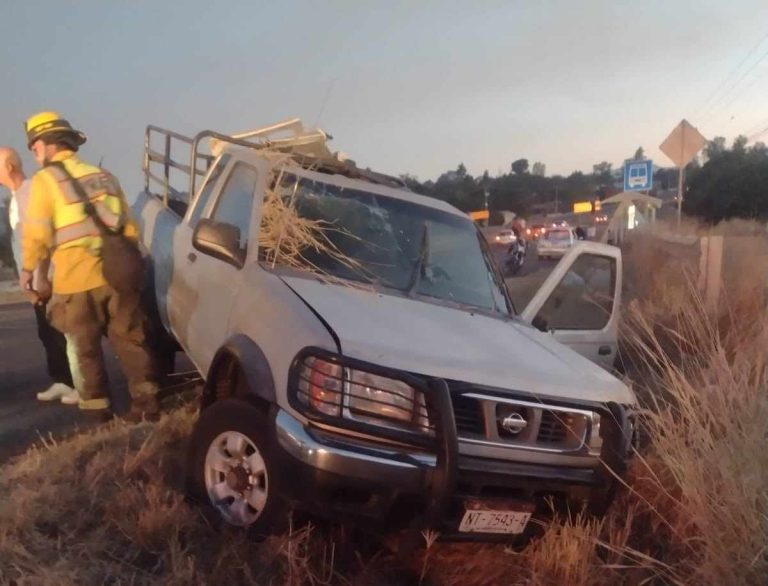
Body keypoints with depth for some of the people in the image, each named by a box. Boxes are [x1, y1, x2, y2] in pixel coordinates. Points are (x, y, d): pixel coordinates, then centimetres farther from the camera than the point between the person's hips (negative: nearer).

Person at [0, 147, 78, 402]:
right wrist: (32, 280, 16)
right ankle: (61, 380, 21)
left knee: (61, 333, -5)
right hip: (37, 280, 9)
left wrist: (40, 278, -22)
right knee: (48, 333, 13)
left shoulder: (30, 192, -14)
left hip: (47, 279, -9)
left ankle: (78, 384, 2)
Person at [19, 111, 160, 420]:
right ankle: (146, 398, 8)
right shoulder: (103, 176, 12)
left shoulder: (45, 180, -5)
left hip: (76, 280, -4)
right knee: (129, 339, 9)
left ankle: (96, 404, 13)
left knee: (87, 347, 8)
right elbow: (129, 227, 14)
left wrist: (27, 269, 7)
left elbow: (37, 233, -8)